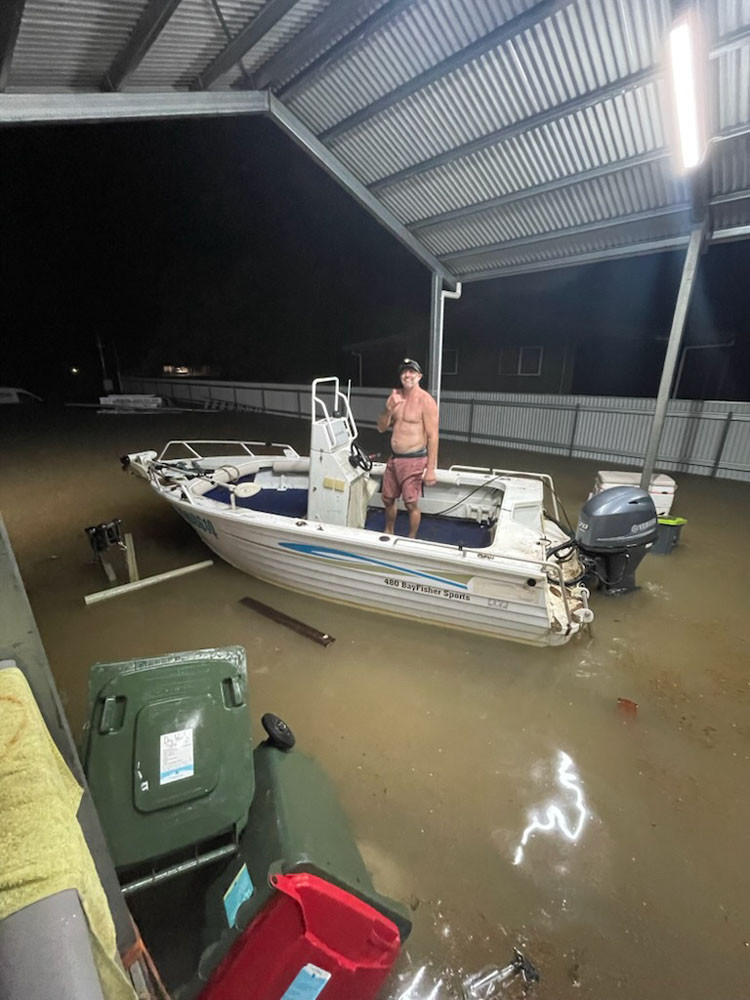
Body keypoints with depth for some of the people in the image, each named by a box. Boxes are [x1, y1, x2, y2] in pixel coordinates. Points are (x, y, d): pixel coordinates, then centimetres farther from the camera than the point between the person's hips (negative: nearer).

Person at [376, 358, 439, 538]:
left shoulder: (425, 401, -13)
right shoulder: (395, 397, 7)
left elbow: (432, 437, -15)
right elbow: (382, 428, 10)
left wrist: (431, 469, -18)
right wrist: (388, 409, -10)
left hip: (414, 460, -7)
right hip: (394, 458, 7)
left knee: (411, 504, 2)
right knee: (388, 499, 17)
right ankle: (388, 533, 39)